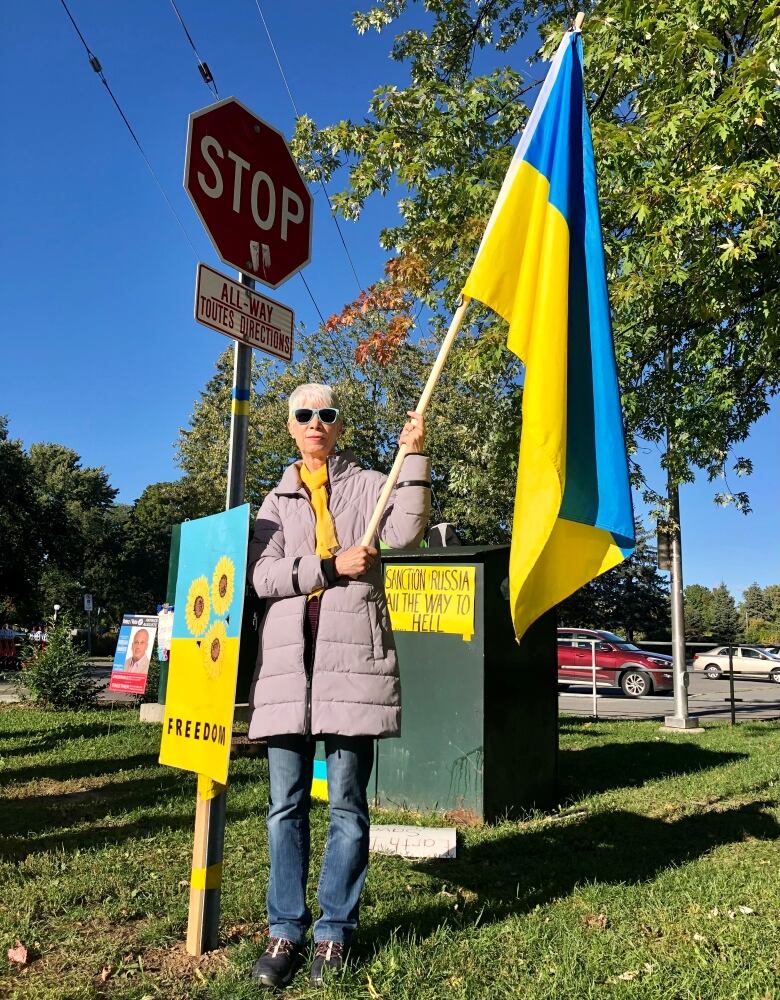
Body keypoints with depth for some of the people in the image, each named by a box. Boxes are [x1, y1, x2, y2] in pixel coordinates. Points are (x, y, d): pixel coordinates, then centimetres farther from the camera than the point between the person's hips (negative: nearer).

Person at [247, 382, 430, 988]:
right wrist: (330, 566, -10)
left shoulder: (368, 484, 11)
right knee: (287, 804, 6)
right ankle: (285, 928, 19)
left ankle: (335, 929, 18)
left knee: (347, 802, 4)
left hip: (353, 651, -2)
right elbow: (262, 574, 3)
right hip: (289, 657, 3)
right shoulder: (278, 500, 17)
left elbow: (404, 532, -9)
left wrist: (415, 457, -15)